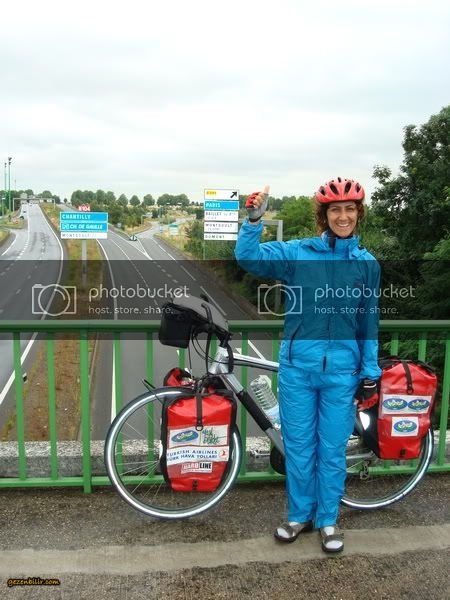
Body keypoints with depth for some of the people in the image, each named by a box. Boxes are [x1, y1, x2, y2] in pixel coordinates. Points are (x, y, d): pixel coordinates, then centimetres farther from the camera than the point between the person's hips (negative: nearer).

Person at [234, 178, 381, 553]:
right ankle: (300, 515, 31)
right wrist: (255, 219, -24)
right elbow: (248, 257, -10)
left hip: (341, 370, 0)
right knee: (298, 445, 11)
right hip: (298, 365, 0)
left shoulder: (367, 264, 2)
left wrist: (370, 373, 6)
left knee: (332, 449, 10)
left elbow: (369, 323, 6)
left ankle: (328, 520, 30)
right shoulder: (297, 253, -2)